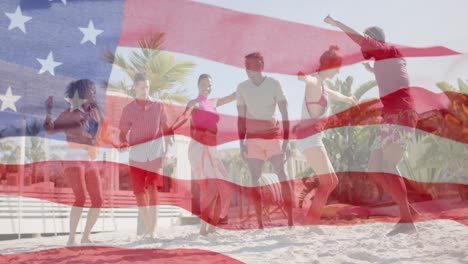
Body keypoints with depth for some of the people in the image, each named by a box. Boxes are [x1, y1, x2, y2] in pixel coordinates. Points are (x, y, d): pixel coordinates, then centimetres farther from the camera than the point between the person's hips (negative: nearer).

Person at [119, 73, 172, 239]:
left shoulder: (158, 106, 5)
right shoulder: (128, 109, 5)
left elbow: (165, 129, 8)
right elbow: (123, 133, 4)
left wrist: (168, 149, -2)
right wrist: (124, 144, -16)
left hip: (156, 154, -1)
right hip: (137, 156, 1)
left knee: (152, 190, -9)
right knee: (139, 193, 2)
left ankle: (152, 231, -5)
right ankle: (147, 228, 19)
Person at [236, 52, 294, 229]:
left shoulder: (274, 84, -5)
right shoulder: (242, 87, 3)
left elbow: (285, 113, -6)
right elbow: (241, 117, 8)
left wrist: (286, 140, -12)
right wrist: (241, 142, 1)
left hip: (274, 136, -2)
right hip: (253, 138, 2)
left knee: (282, 175, -14)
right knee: (254, 180, -2)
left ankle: (291, 219, -9)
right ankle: (260, 223, 4)